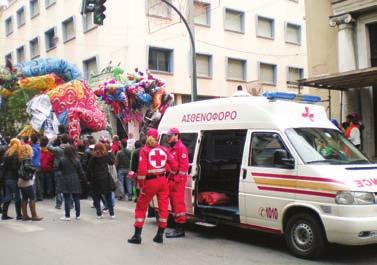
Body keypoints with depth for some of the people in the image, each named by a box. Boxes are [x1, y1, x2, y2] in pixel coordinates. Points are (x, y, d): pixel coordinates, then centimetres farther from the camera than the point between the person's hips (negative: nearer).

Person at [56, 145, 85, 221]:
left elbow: (58, 168, 5)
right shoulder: (76, 160, -2)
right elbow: (80, 172, 2)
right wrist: (82, 178, 16)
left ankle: (67, 216, 5)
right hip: (75, 181, 2)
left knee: (67, 199, 2)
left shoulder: (62, 160, -9)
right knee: (76, 198, 9)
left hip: (65, 182, -2)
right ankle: (78, 215, 15)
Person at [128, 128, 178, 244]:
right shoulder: (164, 149, 5)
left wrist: (141, 185, -7)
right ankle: (160, 235, 16)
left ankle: (137, 235, 11)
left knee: (141, 207, 11)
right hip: (163, 181, 3)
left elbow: (142, 169, -14)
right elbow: (174, 165, 1)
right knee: (163, 207, 11)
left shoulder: (144, 150, -5)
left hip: (150, 182, -3)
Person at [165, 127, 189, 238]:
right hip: (171, 179, 10)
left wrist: (177, 180, -21)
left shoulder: (181, 148, -10)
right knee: (174, 203, 13)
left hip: (178, 180, -10)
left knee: (178, 204, -9)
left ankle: (180, 229, -6)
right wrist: (169, 179, 14)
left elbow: (184, 166, -18)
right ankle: (177, 227, 20)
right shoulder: (171, 149, 20)